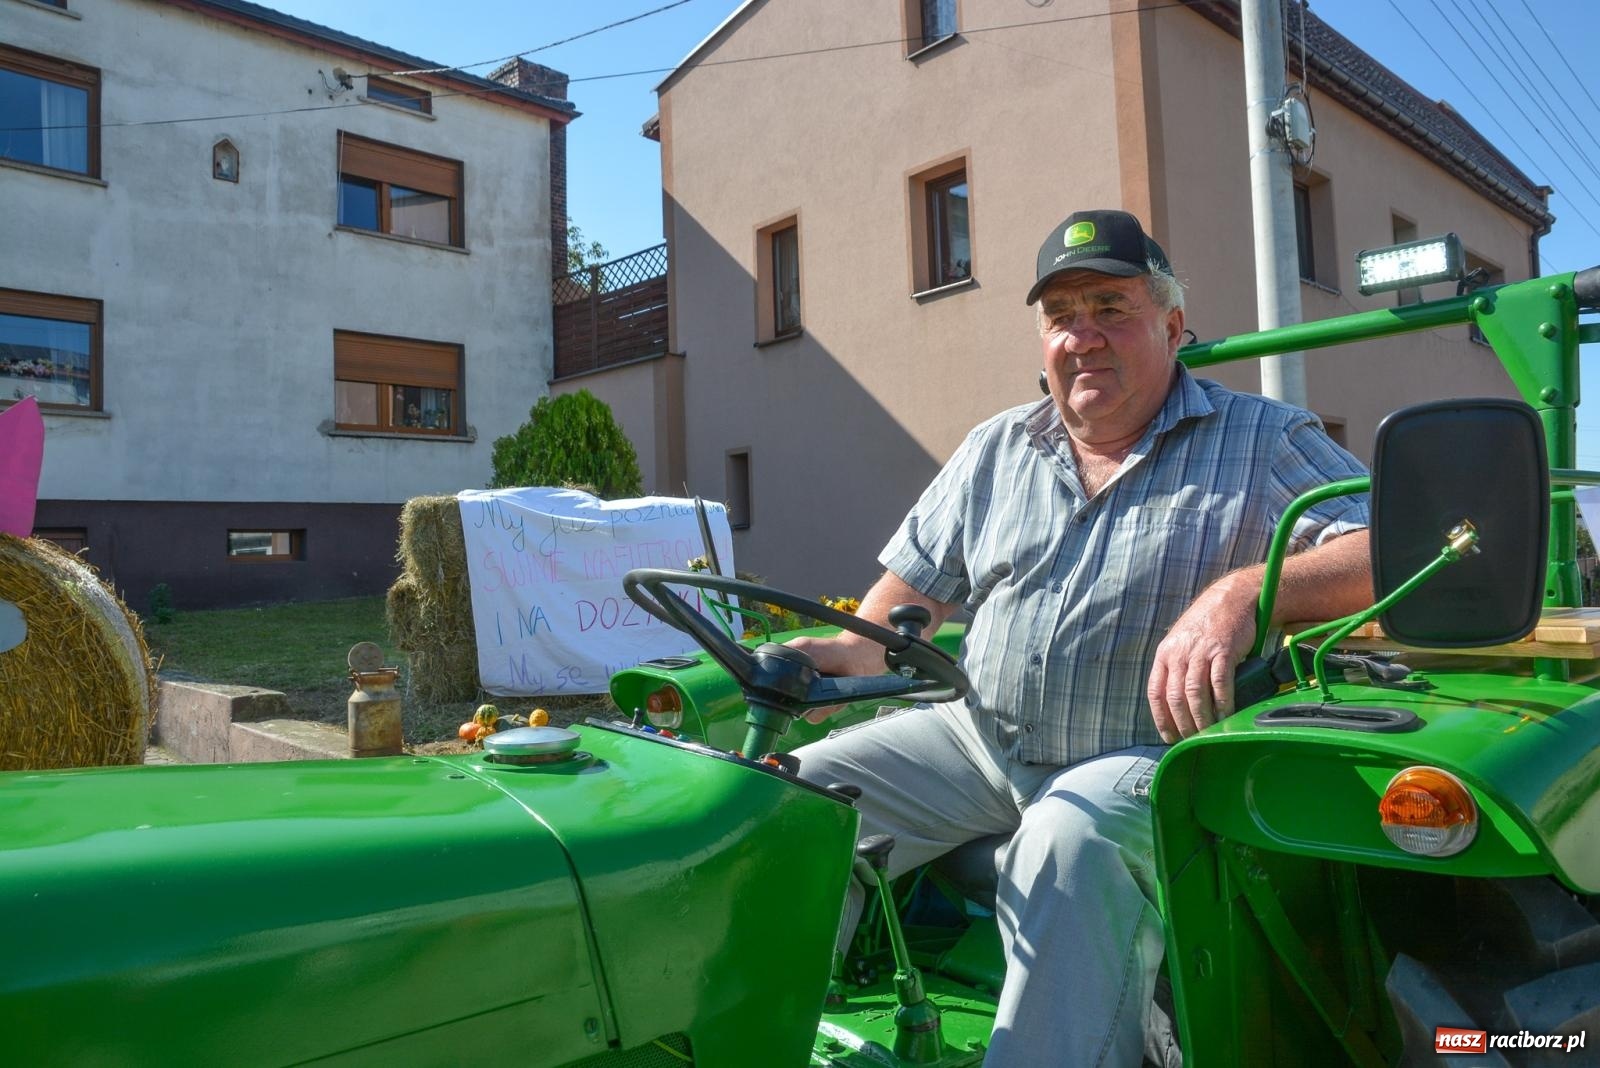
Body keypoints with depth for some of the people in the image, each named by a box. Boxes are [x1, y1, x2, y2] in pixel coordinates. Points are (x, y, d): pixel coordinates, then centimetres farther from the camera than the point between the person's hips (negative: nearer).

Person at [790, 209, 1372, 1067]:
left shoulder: (1263, 441, 1)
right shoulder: (993, 452, 14)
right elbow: (913, 589, 15)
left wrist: (1244, 592, -32)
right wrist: (854, 652, -7)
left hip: (1153, 755, -4)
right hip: (981, 740, 5)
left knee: (1067, 840, -37)